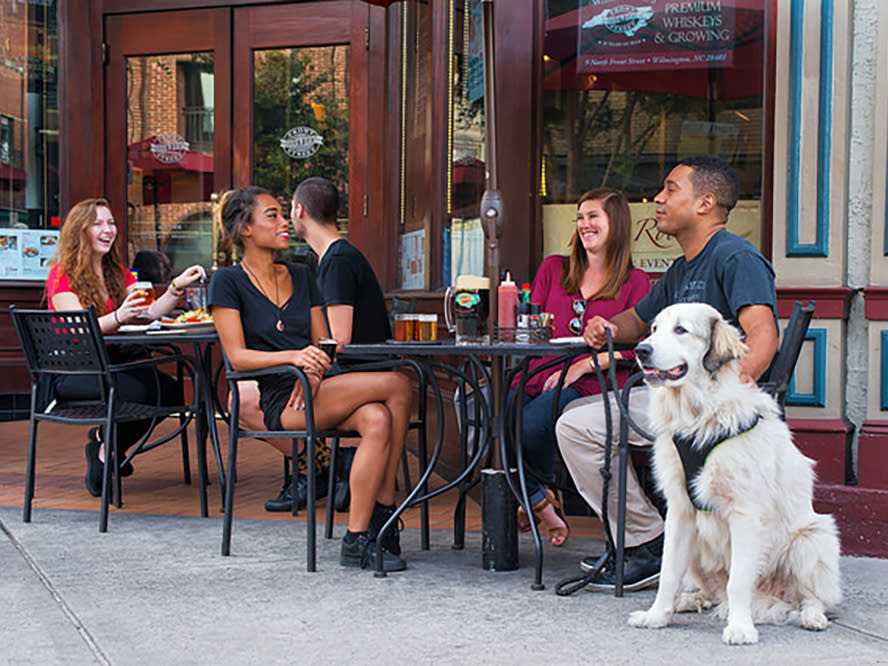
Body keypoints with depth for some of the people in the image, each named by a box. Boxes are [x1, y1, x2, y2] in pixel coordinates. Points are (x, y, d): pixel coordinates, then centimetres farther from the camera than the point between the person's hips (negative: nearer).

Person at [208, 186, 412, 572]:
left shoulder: (300, 276, 19)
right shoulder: (228, 282, 2)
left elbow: (322, 344, 16)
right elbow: (237, 356, -7)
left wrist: (314, 370, -8)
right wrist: (293, 357, -23)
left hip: (312, 392, 6)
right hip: (275, 402, -6)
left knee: (377, 420, -29)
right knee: (397, 385, -24)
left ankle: (358, 538, -24)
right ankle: (383, 509, -16)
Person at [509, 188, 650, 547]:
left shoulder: (635, 282, 9)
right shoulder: (553, 269, 21)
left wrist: (582, 365, -13)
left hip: (590, 384, -4)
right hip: (538, 376, 4)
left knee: (533, 423, -34)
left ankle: (539, 495, 0)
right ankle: (541, 503, -2)